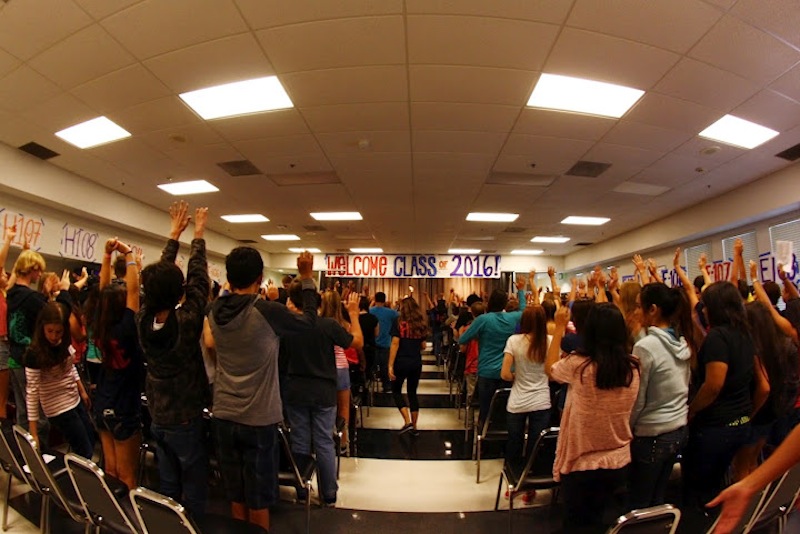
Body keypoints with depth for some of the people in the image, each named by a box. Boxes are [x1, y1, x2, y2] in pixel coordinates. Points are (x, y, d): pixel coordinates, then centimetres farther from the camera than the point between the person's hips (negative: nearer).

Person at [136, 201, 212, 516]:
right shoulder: (186, 322, -24)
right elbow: (198, 279, -14)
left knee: (167, 484, 18)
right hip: (186, 419, -6)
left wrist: (174, 234, 7)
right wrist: (198, 235, -3)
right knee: (194, 486, 8)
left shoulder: (143, 320, -10)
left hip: (157, 417, 6)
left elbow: (160, 273, -1)